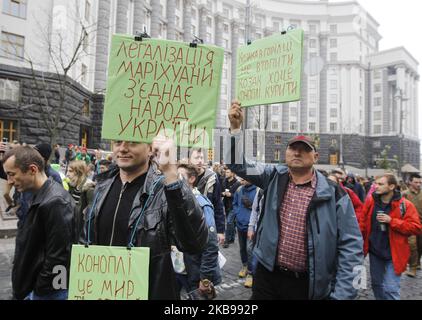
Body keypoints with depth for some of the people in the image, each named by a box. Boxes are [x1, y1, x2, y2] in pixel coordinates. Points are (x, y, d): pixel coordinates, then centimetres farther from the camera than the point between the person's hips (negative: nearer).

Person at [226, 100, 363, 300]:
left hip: (307, 284, -2)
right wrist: (235, 127, -17)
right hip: (267, 276, 2)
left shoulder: (334, 194, -8)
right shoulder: (274, 178, 0)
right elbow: (237, 164, -5)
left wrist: (342, 294, -11)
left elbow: (350, 245, -8)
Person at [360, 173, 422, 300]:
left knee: (391, 289, -3)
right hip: (374, 251, 4)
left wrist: (391, 220, -24)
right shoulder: (370, 201, -2)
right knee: (376, 284, 19)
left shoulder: (405, 205, -12)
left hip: (394, 253, -4)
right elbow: (362, 223, 4)